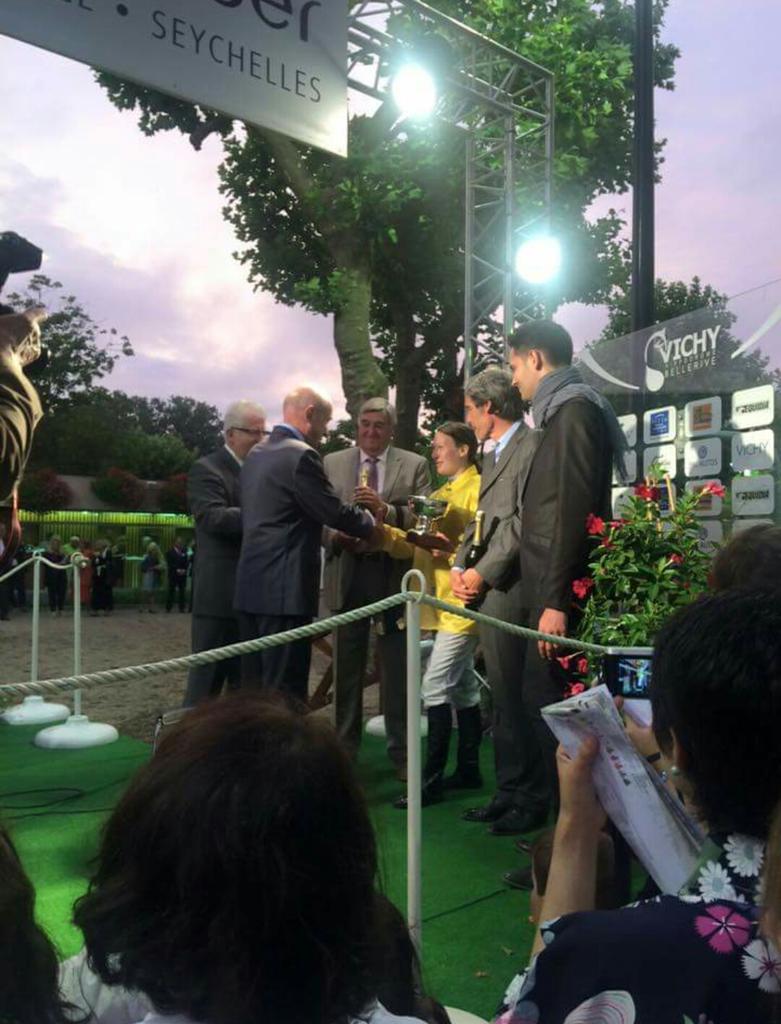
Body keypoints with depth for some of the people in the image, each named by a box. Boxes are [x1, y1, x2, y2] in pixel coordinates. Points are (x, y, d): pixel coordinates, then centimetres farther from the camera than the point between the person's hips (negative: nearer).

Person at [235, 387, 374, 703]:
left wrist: (332, 534, 25)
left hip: (251, 585, 9)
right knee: (285, 692, -3)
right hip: (285, 588, -9)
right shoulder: (301, 455, -13)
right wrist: (371, 521, 9)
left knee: (255, 687, 14)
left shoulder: (256, 454, 15)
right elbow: (336, 512, -11)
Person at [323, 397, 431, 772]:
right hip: (347, 574, 2)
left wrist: (385, 510, -19)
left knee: (396, 668, 3)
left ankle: (401, 751, 17)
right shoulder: (331, 463, 10)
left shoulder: (415, 465, 5)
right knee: (346, 667, 12)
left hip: (393, 574, -1)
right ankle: (344, 747, 25)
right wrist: (335, 535, -16)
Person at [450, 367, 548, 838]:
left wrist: (483, 573, -15)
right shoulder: (494, 457, 21)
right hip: (487, 594, 9)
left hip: (512, 592, -9)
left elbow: (526, 523, -17)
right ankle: (509, 792, 24)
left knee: (518, 699, -2)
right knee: (502, 700, 14)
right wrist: (460, 567, 6)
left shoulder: (532, 446, -10)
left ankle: (531, 800, 11)